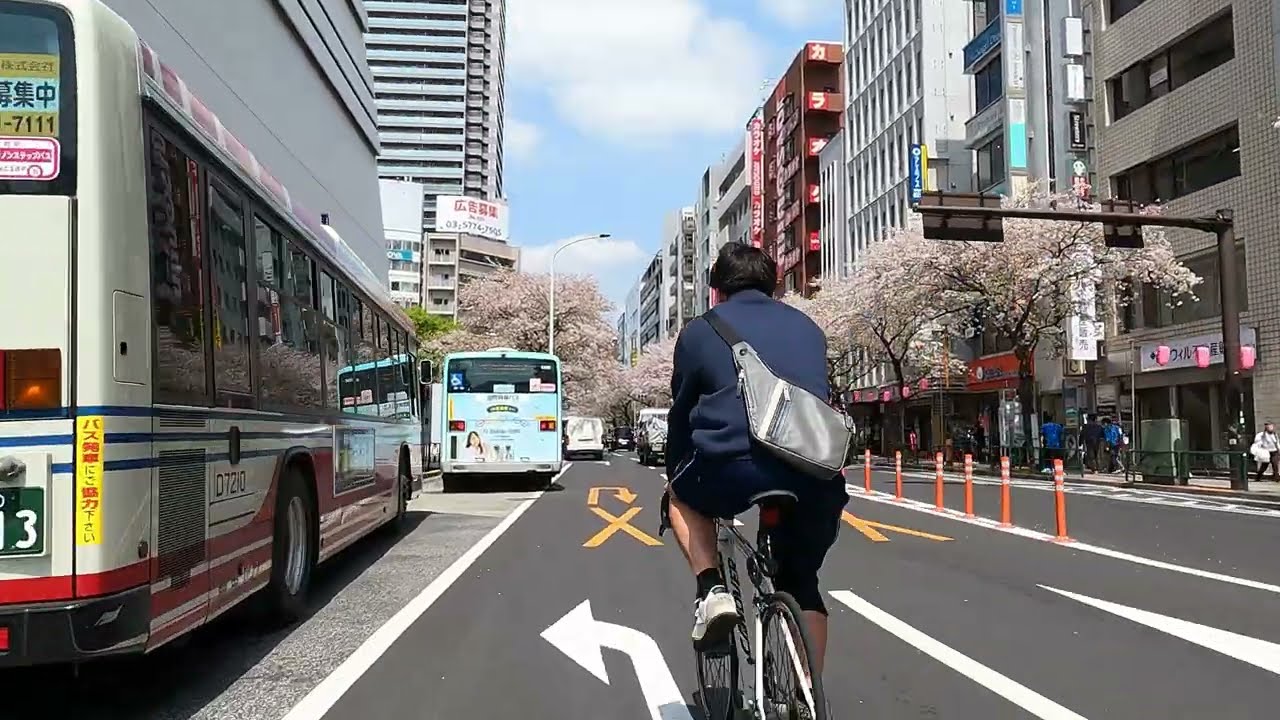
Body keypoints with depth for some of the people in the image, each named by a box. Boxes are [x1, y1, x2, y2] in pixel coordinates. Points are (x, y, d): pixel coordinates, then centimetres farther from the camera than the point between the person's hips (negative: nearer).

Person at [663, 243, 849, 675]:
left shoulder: (701, 330, 17)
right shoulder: (808, 328, 26)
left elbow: (681, 413, 22)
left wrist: (675, 473, 37)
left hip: (735, 467, -3)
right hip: (816, 473, 4)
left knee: (681, 495, 31)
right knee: (801, 584, 26)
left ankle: (712, 590, 13)